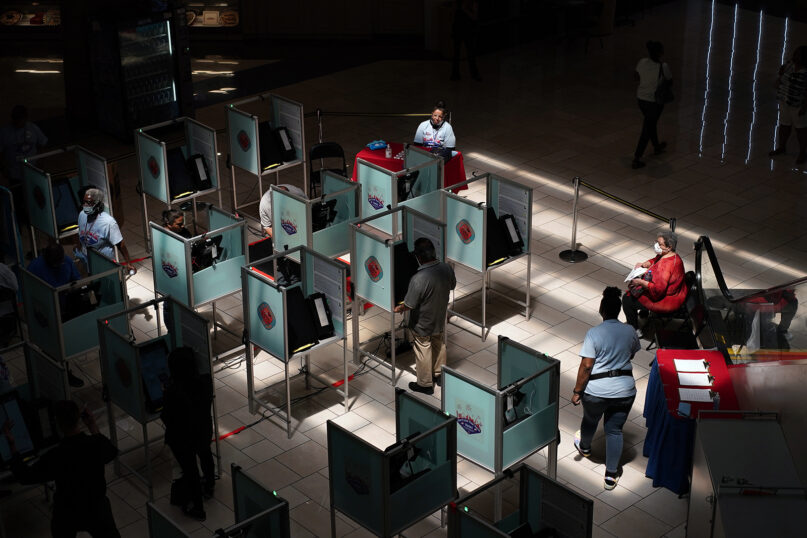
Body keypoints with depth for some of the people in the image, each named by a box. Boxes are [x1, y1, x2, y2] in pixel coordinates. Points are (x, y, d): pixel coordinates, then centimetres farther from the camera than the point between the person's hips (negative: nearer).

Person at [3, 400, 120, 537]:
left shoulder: (55, 456, -31)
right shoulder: (96, 445, -21)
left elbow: (25, 476, -16)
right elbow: (112, 452, 5)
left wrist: (11, 444, -14)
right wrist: (94, 428, 8)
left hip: (67, 515, -1)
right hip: (97, 509, 2)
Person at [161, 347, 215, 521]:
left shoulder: (172, 393, -37)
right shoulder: (205, 381, -23)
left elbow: (167, 419, -24)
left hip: (182, 438, -5)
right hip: (204, 430, 5)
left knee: (189, 469, 18)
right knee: (205, 456, 34)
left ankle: (197, 508, 39)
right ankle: (209, 487, 61)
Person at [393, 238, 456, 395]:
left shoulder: (418, 279, -37)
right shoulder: (447, 268, -18)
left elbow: (409, 305, -26)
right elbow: (452, 286, 3)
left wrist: (399, 309, -4)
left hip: (423, 325, -6)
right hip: (440, 320, 6)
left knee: (423, 353, 15)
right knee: (439, 346, 28)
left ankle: (425, 384, 33)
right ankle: (439, 374, 48)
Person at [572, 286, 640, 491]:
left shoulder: (594, 334, -19)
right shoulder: (630, 332, -5)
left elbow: (586, 366, -18)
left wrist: (577, 391, -9)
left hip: (596, 391, -2)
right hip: (624, 390, 3)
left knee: (590, 420, 26)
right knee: (614, 430, 12)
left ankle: (584, 447, 54)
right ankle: (611, 475, 11)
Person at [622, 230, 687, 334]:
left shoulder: (666, 265, -34)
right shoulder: (672, 255, -3)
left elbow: (658, 290, -36)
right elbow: (655, 260, 17)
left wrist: (641, 282, -28)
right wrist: (644, 264, -2)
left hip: (666, 301, -10)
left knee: (627, 300, -1)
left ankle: (635, 330, 13)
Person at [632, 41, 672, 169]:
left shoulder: (642, 62, -9)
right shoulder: (663, 67, -22)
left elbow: (636, 76, 7)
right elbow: (670, 81, -6)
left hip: (641, 98, 6)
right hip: (655, 101, -6)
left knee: (651, 122, 27)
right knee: (647, 130, 2)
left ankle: (657, 146, 49)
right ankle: (636, 159, 1)